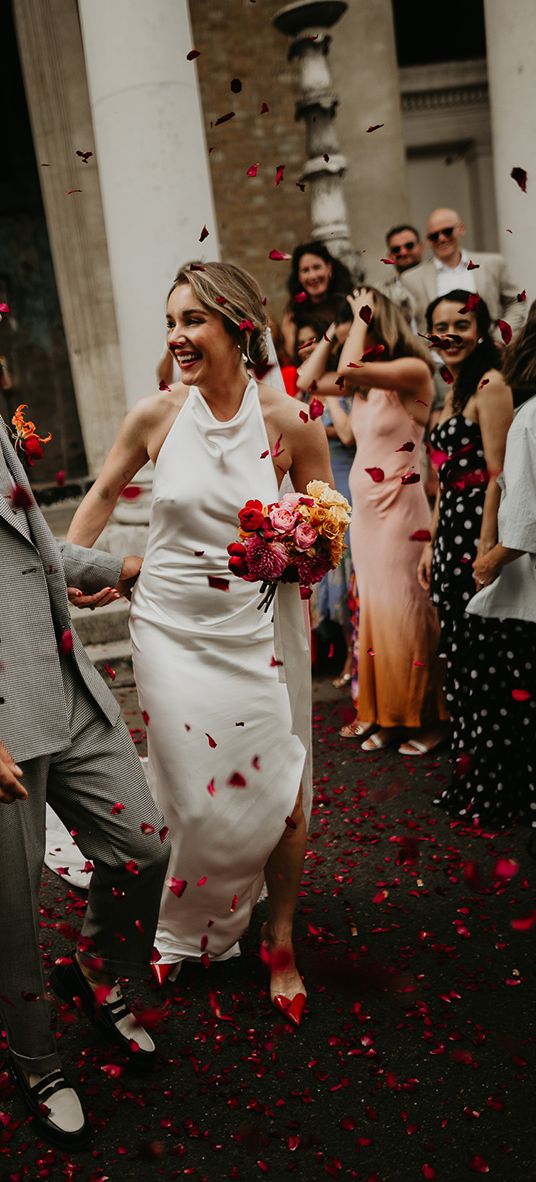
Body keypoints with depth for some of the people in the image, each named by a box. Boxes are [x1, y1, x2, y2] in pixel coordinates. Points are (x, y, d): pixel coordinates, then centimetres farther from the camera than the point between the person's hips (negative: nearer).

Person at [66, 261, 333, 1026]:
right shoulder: (155, 415, -5)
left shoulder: (289, 422, -9)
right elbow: (104, 492, 13)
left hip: (258, 627, -1)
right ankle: (189, 932, 38)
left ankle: (280, 944, 30)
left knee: (280, 798, 4)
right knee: (192, 799, 8)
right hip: (171, 625, 1)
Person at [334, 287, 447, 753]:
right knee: (372, 609, 12)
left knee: (403, 611, -2)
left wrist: (362, 318, -16)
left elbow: (348, 369, -28)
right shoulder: (367, 381, 10)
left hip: (398, 507, -8)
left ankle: (425, 717, 11)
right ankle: (383, 713, 21)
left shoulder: (413, 371, -14)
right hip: (364, 505, 8)